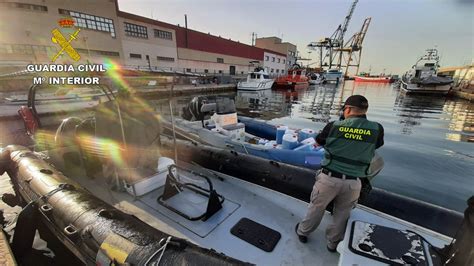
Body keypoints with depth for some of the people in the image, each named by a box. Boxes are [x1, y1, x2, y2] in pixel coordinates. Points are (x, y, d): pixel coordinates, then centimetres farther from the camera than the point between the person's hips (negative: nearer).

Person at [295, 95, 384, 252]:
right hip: (353, 182, 2)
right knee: (342, 213, 22)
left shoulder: (334, 126, -11)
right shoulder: (377, 129, -7)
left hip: (329, 177, -1)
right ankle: (333, 242, 41)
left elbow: (318, 142, 7)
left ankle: (303, 232, 40)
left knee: (316, 207, 19)